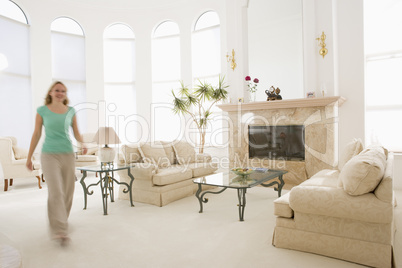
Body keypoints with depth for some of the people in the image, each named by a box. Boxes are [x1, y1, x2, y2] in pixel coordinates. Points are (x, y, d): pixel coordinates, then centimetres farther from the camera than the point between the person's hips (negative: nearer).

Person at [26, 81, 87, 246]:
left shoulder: (71, 111, 7)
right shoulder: (42, 111, 3)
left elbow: (76, 133, 10)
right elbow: (36, 134, 7)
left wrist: (82, 144, -11)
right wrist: (29, 157, 8)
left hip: (68, 155, 3)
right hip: (49, 155, -2)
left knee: (67, 192, 6)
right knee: (56, 192, -13)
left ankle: (60, 221, 30)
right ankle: (60, 231, -9)